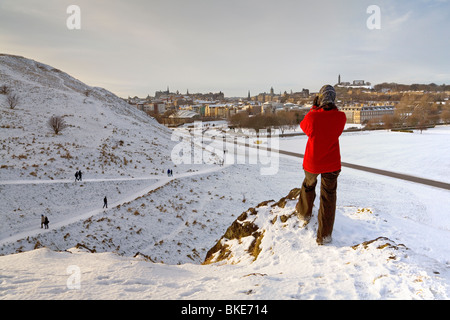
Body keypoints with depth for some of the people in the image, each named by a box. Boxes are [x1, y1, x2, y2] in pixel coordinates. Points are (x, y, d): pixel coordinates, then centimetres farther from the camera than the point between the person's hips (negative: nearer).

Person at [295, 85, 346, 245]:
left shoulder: (312, 116, -19)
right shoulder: (341, 117, -14)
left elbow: (303, 126, 4)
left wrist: (314, 108, 7)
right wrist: (331, 107, 7)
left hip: (312, 162, 0)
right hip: (332, 164, 0)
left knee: (308, 184, 29)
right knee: (328, 196, 12)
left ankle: (304, 214, 50)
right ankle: (324, 235, 14)